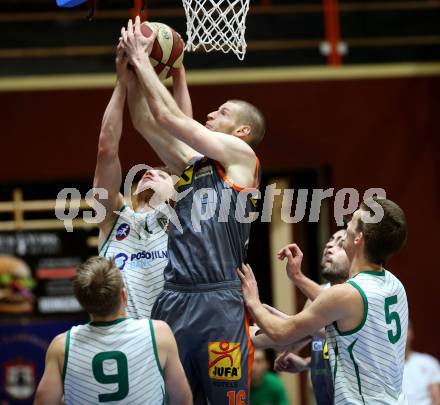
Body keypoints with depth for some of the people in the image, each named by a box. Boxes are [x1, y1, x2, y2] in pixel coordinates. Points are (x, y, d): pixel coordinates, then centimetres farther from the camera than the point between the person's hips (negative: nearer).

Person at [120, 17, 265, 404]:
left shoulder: (241, 155, 3)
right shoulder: (192, 163, 22)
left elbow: (170, 116, 0)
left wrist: (142, 59, 7)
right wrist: (131, 67, 17)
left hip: (219, 302, -7)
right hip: (173, 299, 7)